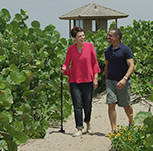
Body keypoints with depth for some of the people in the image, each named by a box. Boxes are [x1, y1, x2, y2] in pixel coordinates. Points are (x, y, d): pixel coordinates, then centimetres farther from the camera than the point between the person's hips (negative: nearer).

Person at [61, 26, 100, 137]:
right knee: (77, 105, -3)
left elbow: (95, 63, 2)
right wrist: (64, 68, -17)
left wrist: (95, 78, -1)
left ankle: (88, 122, 38)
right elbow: (67, 63, 6)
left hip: (88, 80, 0)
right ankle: (79, 129, 3)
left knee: (87, 104, 11)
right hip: (75, 81, 0)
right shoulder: (71, 49, -1)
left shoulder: (90, 46, -3)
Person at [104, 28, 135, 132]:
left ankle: (131, 123, 37)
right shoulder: (107, 51, 8)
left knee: (126, 106, 10)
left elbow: (131, 66, -16)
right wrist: (106, 80, 19)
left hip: (123, 82, -4)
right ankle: (113, 129, -5)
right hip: (110, 81, 4)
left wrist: (124, 79, -29)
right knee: (111, 104, -8)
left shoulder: (126, 49, -9)